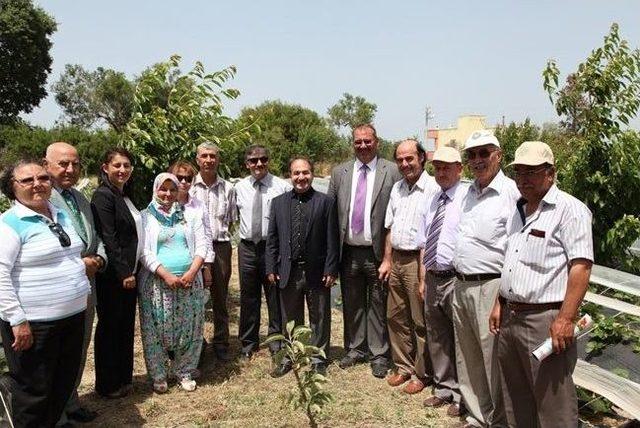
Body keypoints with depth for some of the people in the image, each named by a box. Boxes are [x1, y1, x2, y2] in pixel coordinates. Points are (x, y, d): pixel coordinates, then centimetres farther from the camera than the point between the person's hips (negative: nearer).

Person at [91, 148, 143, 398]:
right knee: (109, 328, 4)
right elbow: (108, 239, -19)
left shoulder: (125, 196, 14)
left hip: (128, 273, 8)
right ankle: (107, 385, 18)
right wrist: (124, 273, -19)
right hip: (112, 276, -8)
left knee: (126, 326, 15)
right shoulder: (103, 196, -13)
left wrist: (130, 271, 11)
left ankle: (123, 379, 28)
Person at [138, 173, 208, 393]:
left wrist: (192, 272, -10)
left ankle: (185, 373, 22)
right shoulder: (145, 217, 3)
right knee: (157, 329, 3)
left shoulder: (190, 215, 10)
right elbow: (144, 252, -5)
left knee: (190, 328, 6)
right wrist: (166, 275, -15)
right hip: (156, 282, -2)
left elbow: (201, 245, 5)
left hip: (189, 281, 2)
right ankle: (158, 376, 19)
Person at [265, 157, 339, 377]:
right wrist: (271, 268, 1)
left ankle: (318, 359, 26)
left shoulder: (325, 202, -2)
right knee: (289, 319, 14)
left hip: (317, 272, -2)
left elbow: (332, 240, -4)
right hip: (288, 271, 2)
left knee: (319, 318, 10)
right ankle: (289, 357, 30)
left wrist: (330, 270, -8)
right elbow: (272, 239, 6)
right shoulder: (278, 202, 6)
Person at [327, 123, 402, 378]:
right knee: (352, 304, 15)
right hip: (348, 251, 3)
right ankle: (355, 349, 31)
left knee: (378, 305, 7)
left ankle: (379, 355, 21)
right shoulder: (340, 172, 7)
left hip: (377, 252, -3)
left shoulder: (391, 171, -4)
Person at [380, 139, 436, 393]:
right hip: (397, 260, 8)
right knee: (396, 316, 15)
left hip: (419, 261, -7)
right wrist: (387, 260, 13)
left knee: (420, 321, 4)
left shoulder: (432, 188, -13)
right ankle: (403, 367, 31)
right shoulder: (397, 188, 13)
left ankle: (421, 374, 20)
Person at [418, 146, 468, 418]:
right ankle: (443, 388, 36)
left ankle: (461, 395, 24)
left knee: (460, 338, 7)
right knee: (436, 338, 18)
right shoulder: (432, 201, 12)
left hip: (456, 279, -7)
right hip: (433, 278, 7)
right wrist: (423, 279, 15)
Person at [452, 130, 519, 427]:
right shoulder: (468, 193, 13)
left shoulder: (512, 193, -11)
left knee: (494, 361, 2)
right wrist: (460, 278, 17)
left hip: (491, 288, -8)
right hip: (461, 285, 8)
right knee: (467, 359, 17)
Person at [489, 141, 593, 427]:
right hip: (510, 317, 8)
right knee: (515, 400, 18)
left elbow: (581, 266, -17)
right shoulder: (519, 211, 16)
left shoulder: (569, 209, -9)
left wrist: (566, 319, -22)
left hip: (546, 319, -8)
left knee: (553, 403, 1)